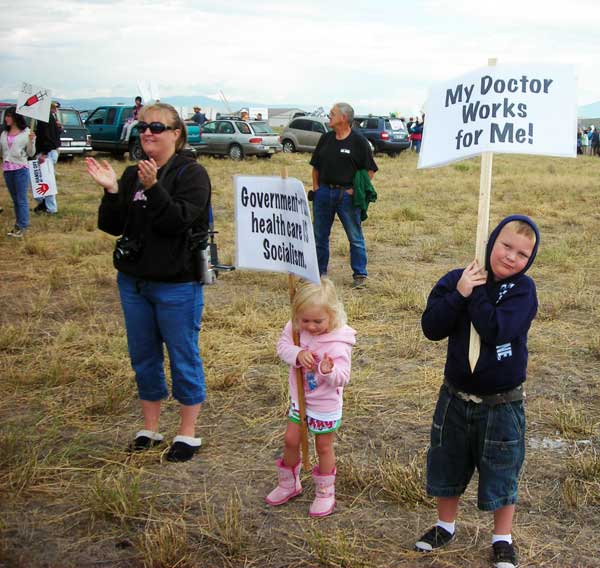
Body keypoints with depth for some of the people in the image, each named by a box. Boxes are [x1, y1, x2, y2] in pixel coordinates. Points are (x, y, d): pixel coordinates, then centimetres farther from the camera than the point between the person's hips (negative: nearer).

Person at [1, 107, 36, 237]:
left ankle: (22, 226, -2)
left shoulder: (26, 133, -2)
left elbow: (31, 154, -2)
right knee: (14, 199, 11)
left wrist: (31, 141, -17)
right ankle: (18, 225, 16)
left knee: (21, 199, -5)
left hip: (21, 169, -5)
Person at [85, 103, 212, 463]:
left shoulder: (191, 173, -9)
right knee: (143, 357, 15)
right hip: (133, 281, 6)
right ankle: (150, 429, 31)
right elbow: (112, 227, 3)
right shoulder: (133, 175, 8)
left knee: (183, 358, 5)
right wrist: (111, 192, -12)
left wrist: (153, 188, -32)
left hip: (177, 284, -6)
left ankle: (188, 433, 20)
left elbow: (178, 221, -22)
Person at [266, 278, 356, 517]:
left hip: (326, 405, -5)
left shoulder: (339, 341, -28)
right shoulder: (296, 328, -13)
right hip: (299, 399, 5)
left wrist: (329, 371, -53)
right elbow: (283, 345, -10)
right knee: (290, 440, 15)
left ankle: (325, 493, 32)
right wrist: (297, 354, -30)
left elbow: (341, 377, -30)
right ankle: (289, 484, 39)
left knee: (324, 447, 11)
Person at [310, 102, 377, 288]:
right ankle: (319, 272, 22)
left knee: (355, 236, 1)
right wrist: (316, 187, 6)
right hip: (323, 192, 5)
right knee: (320, 235, 10)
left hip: (346, 194, -5)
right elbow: (315, 165, 17)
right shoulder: (325, 139, 10)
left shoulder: (359, 141, -4)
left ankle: (360, 275, 9)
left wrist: (357, 190, -9)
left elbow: (370, 170, -2)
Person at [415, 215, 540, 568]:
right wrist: (459, 293, -25)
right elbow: (432, 328, -15)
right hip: (457, 397, 3)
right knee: (448, 464, 19)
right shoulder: (456, 280, -7)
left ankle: (503, 539, 34)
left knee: (502, 472, 12)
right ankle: (446, 526, 42)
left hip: (502, 403, -3)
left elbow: (497, 330, -28)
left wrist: (476, 293, -23)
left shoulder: (522, 288, -14)